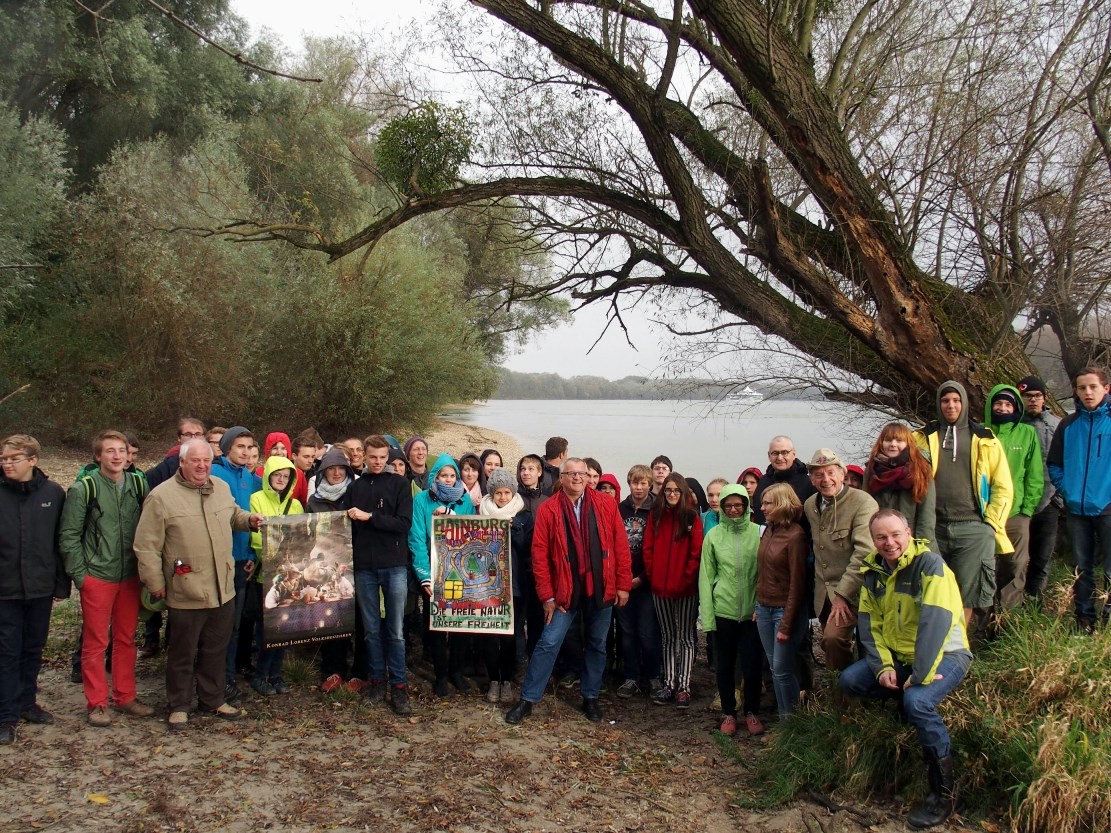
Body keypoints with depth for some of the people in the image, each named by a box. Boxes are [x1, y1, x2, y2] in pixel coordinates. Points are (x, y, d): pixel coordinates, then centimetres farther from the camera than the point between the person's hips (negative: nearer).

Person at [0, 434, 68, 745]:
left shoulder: (53, 493, -2)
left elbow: (62, 541, 2)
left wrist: (62, 583, 3)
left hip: (41, 587, 2)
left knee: (34, 649, 14)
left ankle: (27, 703, 29)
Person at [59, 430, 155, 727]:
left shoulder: (139, 485, 2)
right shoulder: (83, 489, -8)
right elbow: (69, 536, -5)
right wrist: (79, 574, -8)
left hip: (130, 577, 4)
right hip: (96, 578, -3)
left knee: (126, 640, 13)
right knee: (95, 643, 5)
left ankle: (125, 697, 25)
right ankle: (96, 704, 16)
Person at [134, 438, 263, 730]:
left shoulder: (222, 488, 7)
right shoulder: (161, 496, -12)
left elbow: (233, 516, 27)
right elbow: (146, 547, -9)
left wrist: (249, 519, 7)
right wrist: (156, 583, -9)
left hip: (223, 590, 6)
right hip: (185, 593, -5)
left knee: (216, 650, 18)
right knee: (182, 654, 9)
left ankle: (213, 700, 33)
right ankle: (179, 706, 25)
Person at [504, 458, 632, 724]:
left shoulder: (606, 505, -1)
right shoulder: (548, 510, -5)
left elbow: (620, 545, 1)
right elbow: (540, 554, -5)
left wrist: (623, 584, -2)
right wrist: (547, 595, -8)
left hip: (601, 589, 2)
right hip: (565, 589, -2)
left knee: (597, 644, 13)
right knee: (548, 643, -1)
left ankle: (590, 697, 29)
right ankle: (528, 699, 10)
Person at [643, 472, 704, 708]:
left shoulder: (692, 518, -4)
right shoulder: (655, 515, 5)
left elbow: (696, 553, -7)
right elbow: (648, 549, 4)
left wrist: (687, 578, -11)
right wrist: (652, 575, -3)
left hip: (686, 588, -3)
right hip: (660, 587, 3)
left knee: (685, 636, 4)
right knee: (667, 636, 12)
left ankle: (683, 686, 7)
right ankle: (669, 684, 19)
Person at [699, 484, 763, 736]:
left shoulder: (758, 533, -3)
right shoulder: (713, 535, 0)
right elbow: (706, 576, 0)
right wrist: (707, 615, -4)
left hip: (753, 611, -1)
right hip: (723, 611, 1)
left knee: (753, 665, 5)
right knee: (725, 665, 11)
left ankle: (752, 712, 26)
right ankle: (728, 713, 27)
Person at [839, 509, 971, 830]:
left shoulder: (930, 565, -22)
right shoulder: (872, 571, 0)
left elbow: (936, 622, -29)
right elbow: (869, 623, 1)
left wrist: (920, 676, -29)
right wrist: (883, 667, -13)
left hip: (945, 654, -7)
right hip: (897, 656, 7)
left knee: (917, 701, -31)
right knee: (849, 681, -8)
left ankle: (944, 793, -13)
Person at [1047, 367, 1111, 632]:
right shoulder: (1068, 425, 7)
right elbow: (1054, 464, 15)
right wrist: (1066, 491, 3)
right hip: (1077, 509, 4)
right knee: (1082, 568, 13)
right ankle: (1084, 621, 23)